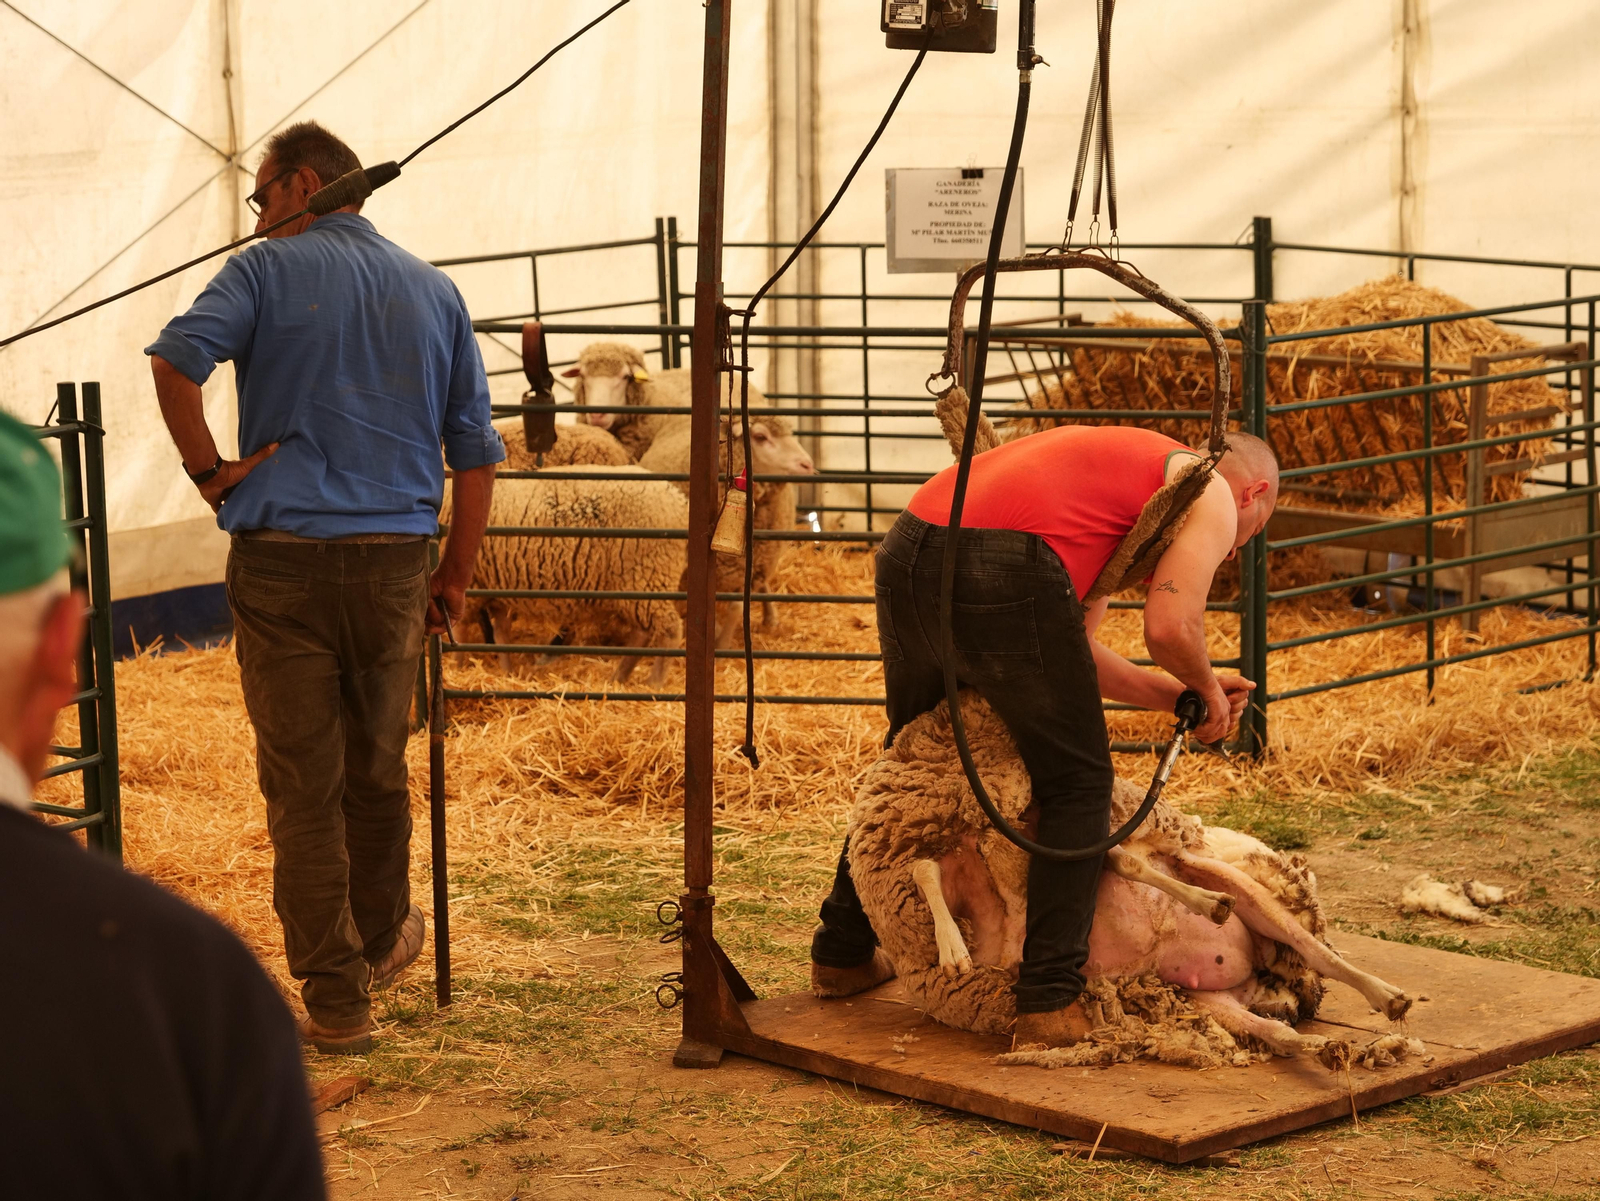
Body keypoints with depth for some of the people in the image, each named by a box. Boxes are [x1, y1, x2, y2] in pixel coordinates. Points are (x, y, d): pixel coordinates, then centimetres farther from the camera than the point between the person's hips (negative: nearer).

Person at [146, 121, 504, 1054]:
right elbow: (476, 450, 11)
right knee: (378, 767, 21)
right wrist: (457, 576, 16)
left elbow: (175, 360, -20)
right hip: (395, 560, 4)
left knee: (303, 784, 2)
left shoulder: (270, 271, 0)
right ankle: (381, 940, 40)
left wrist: (209, 472, -8)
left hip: (283, 558, -4)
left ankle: (337, 1000, 3)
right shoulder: (434, 289, 12)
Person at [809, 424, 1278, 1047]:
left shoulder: (1124, 462, 36)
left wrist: (1176, 693, 29)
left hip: (906, 552, 8)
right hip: (1005, 573, -8)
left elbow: (1069, 650, 30)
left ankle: (842, 953, 40)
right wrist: (1204, 687, 15)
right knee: (1076, 784, 7)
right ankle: (1049, 1002, 2)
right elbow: (1169, 627, -5)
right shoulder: (1213, 496, 13)